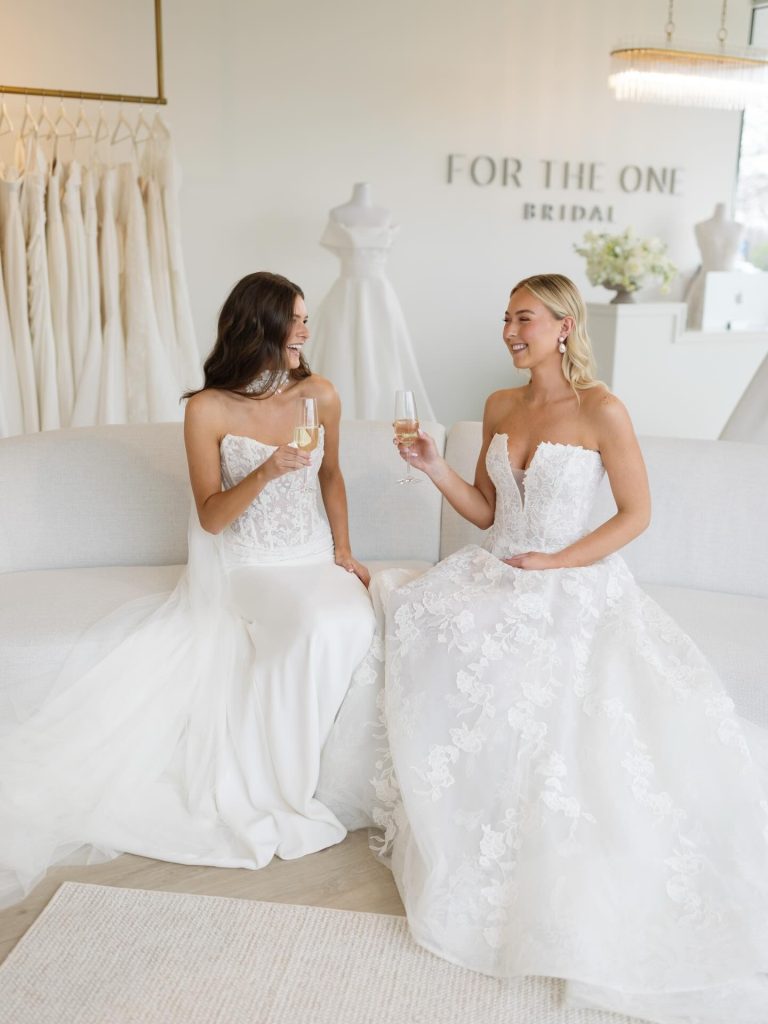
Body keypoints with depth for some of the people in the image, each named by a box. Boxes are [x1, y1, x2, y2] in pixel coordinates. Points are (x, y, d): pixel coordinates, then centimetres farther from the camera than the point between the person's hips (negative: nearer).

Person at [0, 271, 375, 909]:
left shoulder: (320, 394, 2)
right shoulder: (209, 410, -10)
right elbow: (211, 518, -11)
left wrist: (344, 549, 11)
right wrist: (265, 474, -27)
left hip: (312, 561, 4)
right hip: (244, 567, -4)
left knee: (343, 625, -28)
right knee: (317, 632, -31)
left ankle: (266, 788, -8)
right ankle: (271, 792, -9)